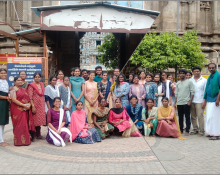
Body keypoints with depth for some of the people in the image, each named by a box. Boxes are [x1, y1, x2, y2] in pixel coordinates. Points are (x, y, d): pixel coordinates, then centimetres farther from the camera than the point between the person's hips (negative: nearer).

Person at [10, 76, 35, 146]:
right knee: (19, 125, -6)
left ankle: (25, 140, 11)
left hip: (26, 109, 7)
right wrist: (24, 105, -18)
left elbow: (28, 98, 18)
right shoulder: (13, 89, -4)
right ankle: (19, 141, 0)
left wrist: (29, 104, -3)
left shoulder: (23, 89, 18)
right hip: (17, 109, -7)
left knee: (26, 124, 5)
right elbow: (14, 100, -15)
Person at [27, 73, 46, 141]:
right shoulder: (31, 85, -6)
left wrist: (44, 105, 13)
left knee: (39, 119, 9)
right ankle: (33, 135, 3)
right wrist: (33, 106, -19)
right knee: (34, 119, -4)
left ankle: (38, 134, 18)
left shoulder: (42, 85, 13)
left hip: (41, 104, 6)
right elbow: (30, 97, -12)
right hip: (35, 104, -6)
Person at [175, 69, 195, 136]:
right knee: (180, 117, 10)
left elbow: (192, 92, -5)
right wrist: (175, 102, 10)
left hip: (186, 102, -5)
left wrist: (190, 101, -12)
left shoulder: (189, 82, -1)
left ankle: (187, 131, 4)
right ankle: (181, 130, 18)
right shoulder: (178, 83, 13)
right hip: (179, 103, 5)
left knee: (187, 117, 0)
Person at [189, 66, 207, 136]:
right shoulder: (190, 80, 9)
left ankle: (201, 130, 2)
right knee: (193, 116, 8)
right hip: (191, 101, 3)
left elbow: (206, 91, 1)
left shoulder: (204, 80, 3)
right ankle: (195, 129, 19)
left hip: (200, 101, -3)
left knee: (200, 116, -7)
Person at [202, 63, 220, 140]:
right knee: (209, 116, 10)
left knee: (214, 116, -7)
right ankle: (211, 133, 18)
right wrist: (205, 101, 18)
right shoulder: (210, 77, 15)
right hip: (209, 100, 8)